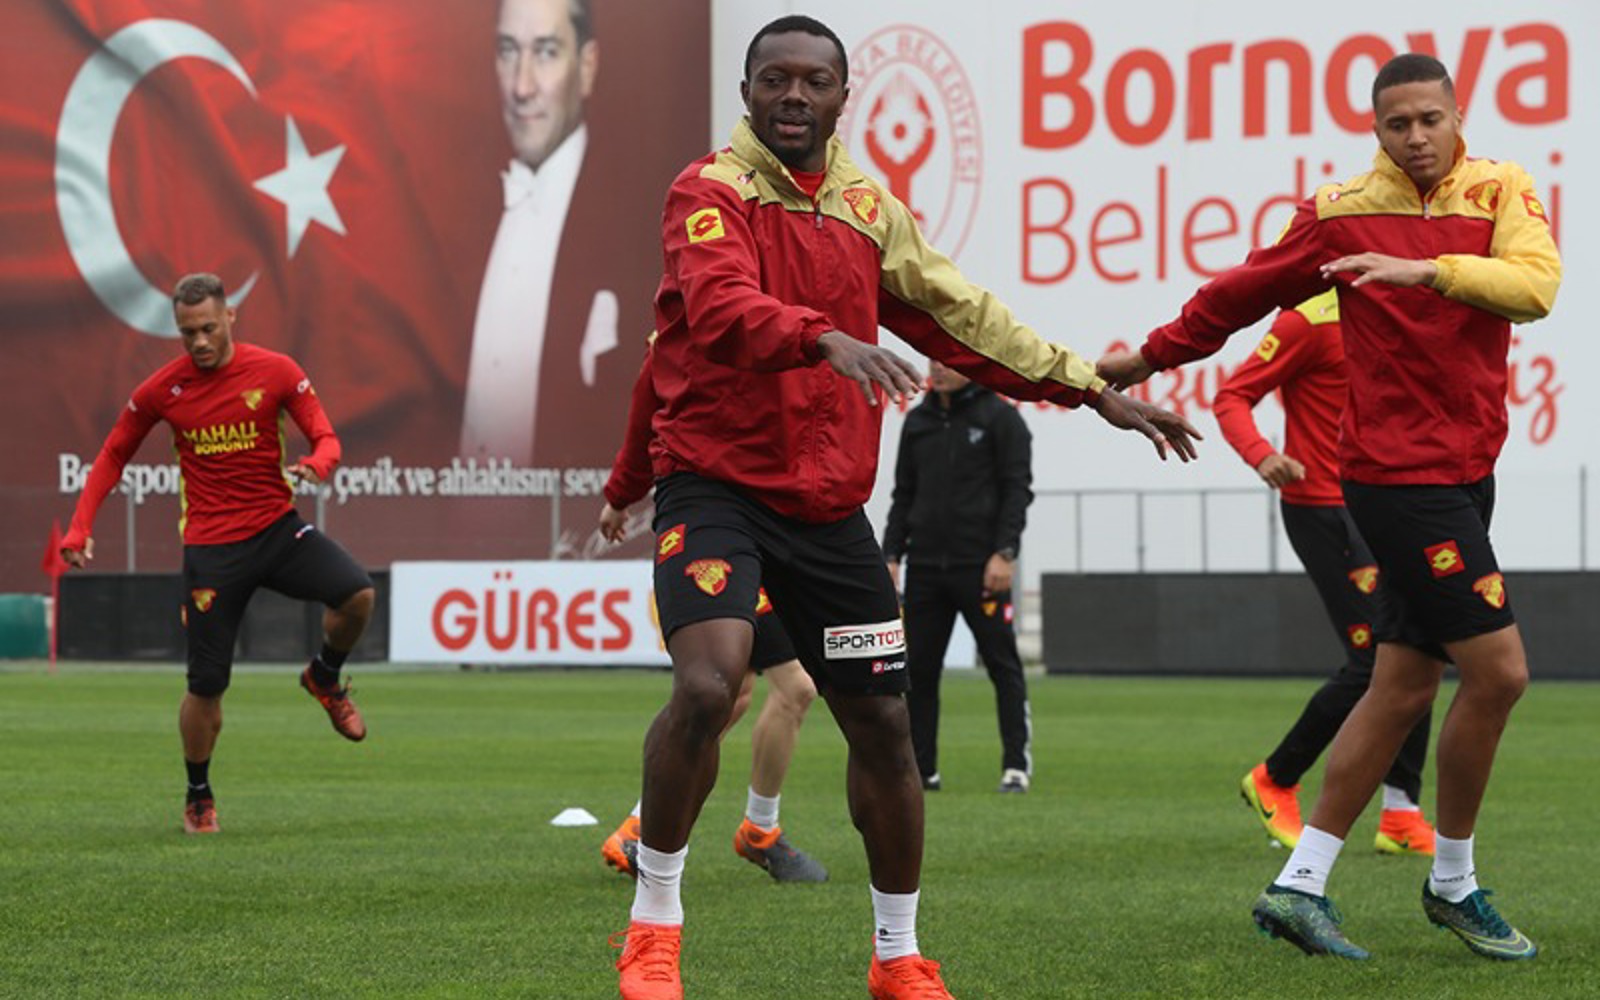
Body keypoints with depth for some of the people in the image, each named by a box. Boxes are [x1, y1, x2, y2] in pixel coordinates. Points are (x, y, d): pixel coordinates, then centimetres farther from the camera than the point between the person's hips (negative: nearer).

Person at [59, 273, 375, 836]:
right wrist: (80, 527, 0)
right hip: (211, 547, 0)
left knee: (357, 593, -26)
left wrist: (315, 465, -28)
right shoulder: (162, 390, -1)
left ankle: (325, 677, 8)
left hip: (278, 529, 1)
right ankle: (198, 796, 23)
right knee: (207, 684, -3)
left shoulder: (274, 371, -4)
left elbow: (326, 439, -3)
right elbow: (113, 456, 11)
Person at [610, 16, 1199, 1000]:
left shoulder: (868, 206, 10)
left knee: (883, 725, 8)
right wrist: (827, 340, -47)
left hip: (830, 504, 6)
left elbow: (963, 317, 18)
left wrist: (1093, 391, 15)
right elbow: (720, 307, -29)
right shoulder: (712, 192, -9)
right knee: (708, 686, -26)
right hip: (716, 484, -6)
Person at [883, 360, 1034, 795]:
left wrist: (1004, 553, -14)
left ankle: (1017, 763, 3)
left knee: (1003, 664, -2)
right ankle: (919, 768, 7)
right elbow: (904, 495, 17)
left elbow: (1017, 489, -5)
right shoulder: (917, 422, 14)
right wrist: (891, 555, 8)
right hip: (925, 564, 5)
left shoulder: (1000, 417, 0)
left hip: (979, 566, -5)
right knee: (917, 668, 2)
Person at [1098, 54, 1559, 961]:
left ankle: (1300, 886, 16)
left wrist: (1428, 268, -28)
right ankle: (1453, 884, 8)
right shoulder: (1343, 214, -3)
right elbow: (1245, 292, 8)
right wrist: (1151, 356, 15)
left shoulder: (1501, 193, 4)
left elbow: (1535, 285, -14)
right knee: (1498, 672, -9)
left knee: (1403, 688, 8)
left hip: (1466, 472, 5)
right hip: (1400, 472, -5)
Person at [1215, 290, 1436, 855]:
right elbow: (1232, 398, -14)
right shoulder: (1312, 318, -13)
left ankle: (1401, 816, 10)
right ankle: (1274, 782, 9)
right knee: (1372, 664, -11)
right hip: (1322, 510, -8)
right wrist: (1262, 455, -31)